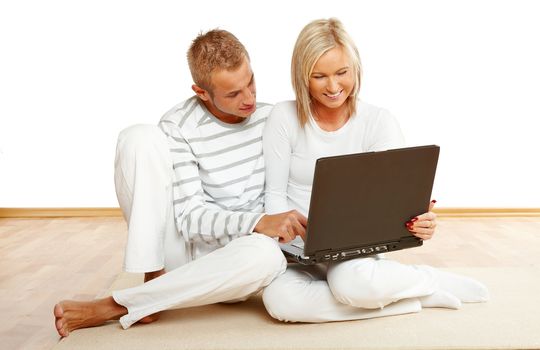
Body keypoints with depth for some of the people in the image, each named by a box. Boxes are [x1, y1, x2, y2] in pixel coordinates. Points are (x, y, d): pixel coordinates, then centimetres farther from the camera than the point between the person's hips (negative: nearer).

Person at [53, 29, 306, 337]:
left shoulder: (269, 117, -1)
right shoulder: (179, 127, -12)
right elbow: (190, 218, -18)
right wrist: (259, 221, -33)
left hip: (229, 259, 3)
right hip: (181, 249, -2)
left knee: (267, 255, -38)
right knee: (141, 137, -21)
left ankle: (112, 308, -22)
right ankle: (153, 277, -18)